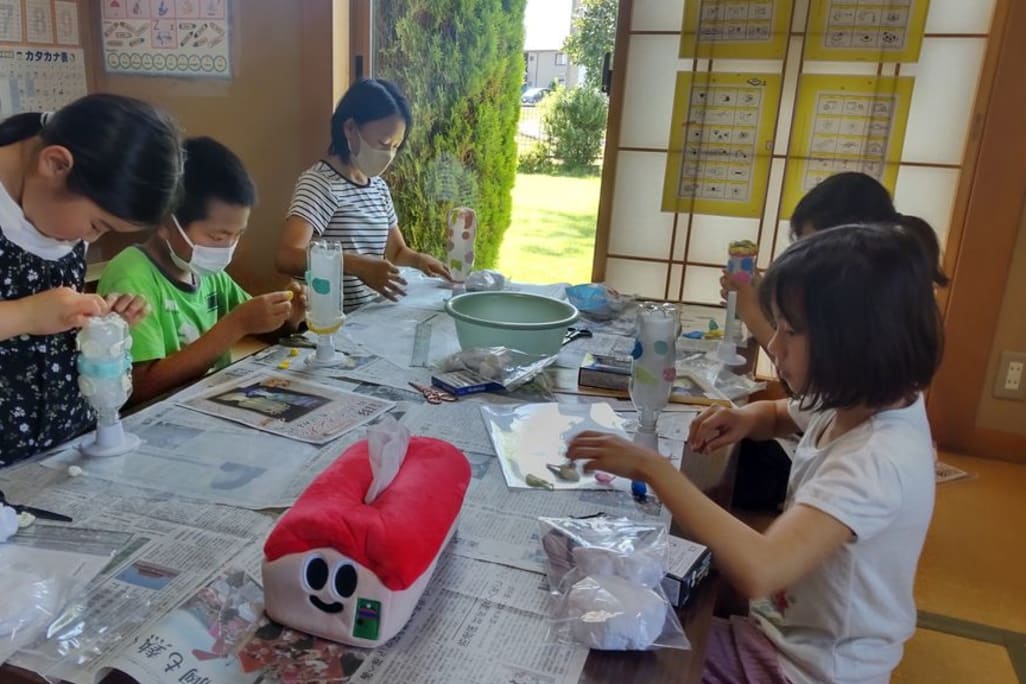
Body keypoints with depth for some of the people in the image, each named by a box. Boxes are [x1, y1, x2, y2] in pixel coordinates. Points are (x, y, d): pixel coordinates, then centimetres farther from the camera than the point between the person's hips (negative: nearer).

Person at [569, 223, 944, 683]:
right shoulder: (860, 400, -4)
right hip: (786, 631, 8)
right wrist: (747, 418, -7)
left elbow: (758, 571, -45)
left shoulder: (876, 460, -33)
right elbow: (780, 415, 17)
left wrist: (651, 467, -38)